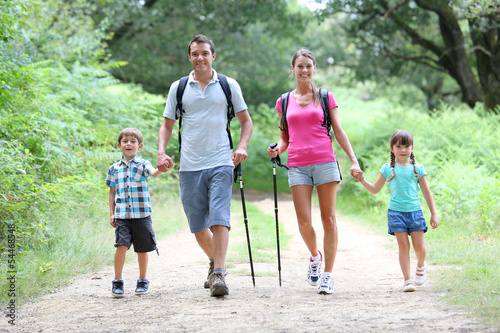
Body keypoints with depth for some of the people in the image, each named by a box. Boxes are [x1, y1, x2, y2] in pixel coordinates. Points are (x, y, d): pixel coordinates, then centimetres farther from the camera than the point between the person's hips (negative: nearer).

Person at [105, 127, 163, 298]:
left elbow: (154, 173, -18)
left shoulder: (143, 164, 3)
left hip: (141, 213, -1)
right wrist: (111, 213, 10)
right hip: (122, 215, 1)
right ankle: (117, 281, -3)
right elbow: (112, 192, 16)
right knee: (122, 245, -14)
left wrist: (161, 168, -42)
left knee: (142, 249, 5)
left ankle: (143, 281, 22)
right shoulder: (114, 168, 11)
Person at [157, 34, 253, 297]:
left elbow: (246, 121, 13)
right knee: (198, 226, 8)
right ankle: (215, 262, 32)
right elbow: (167, 125, 14)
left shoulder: (228, 85, 6)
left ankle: (218, 275, -19)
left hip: (220, 164, -2)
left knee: (219, 219, -16)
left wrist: (242, 147, -5)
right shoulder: (178, 88, 9)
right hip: (189, 167, 2)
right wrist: (161, 152, -3)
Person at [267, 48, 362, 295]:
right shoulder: (284, 102, 13)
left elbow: (338, 132, 8)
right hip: (297, 166, 1)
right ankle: (314, 256, 24)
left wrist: (353, 160, 0)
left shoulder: (326, 98, 9)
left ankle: (328, 275, 4)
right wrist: (277, 150, -2)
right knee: (304, 222, -7)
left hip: (325, 163, -1)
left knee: (328, 218, -2)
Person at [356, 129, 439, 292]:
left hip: (415, 211, 0)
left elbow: (427, 192, 11)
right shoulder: (388, 169, 6)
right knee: (403, 246, -5)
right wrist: (362, 180, -3)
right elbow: (375, 189, 13)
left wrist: (434, 214, 8)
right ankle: (407, 280, 1)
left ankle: (420, 266, 29)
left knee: (419, 247, -3)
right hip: (396, 212, 0)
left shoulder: (417, 169, 6)